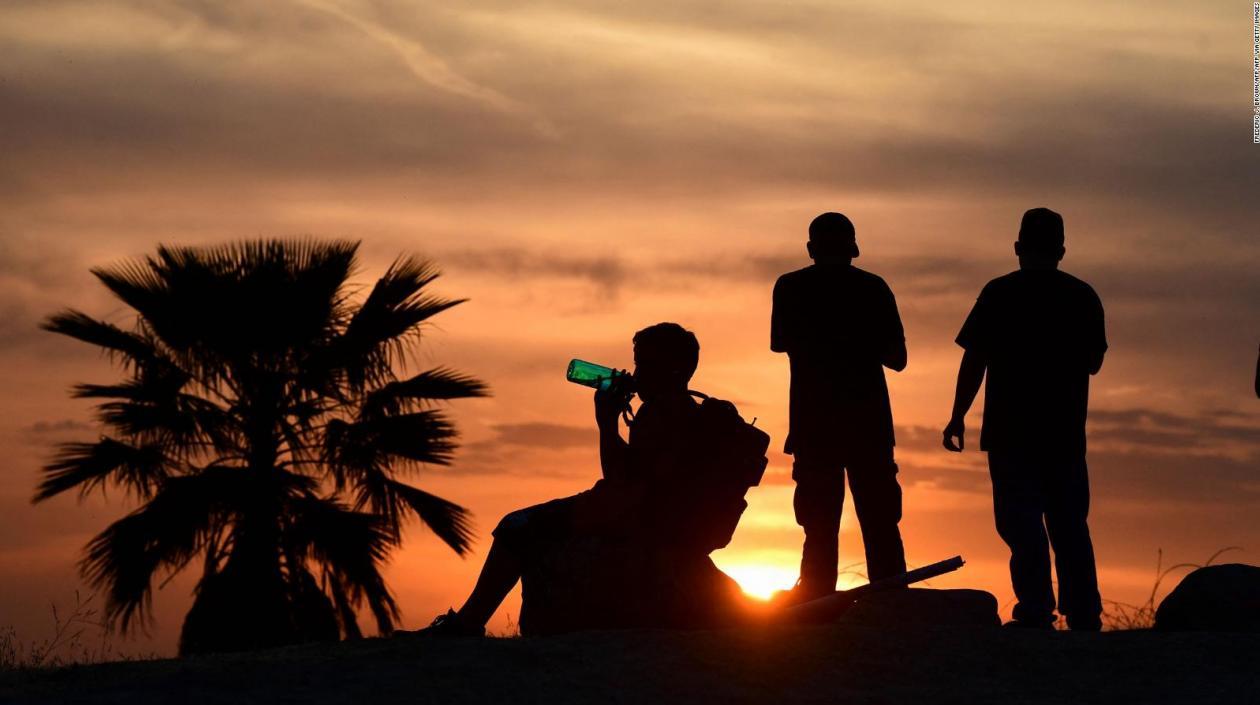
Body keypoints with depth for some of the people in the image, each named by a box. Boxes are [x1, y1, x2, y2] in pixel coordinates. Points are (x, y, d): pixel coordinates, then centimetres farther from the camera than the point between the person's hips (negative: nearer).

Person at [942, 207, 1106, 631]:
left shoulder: (1000, 294, -5)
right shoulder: (1083, 297, 6)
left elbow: (974, 361, -7)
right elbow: (1093, 362, 16)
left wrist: (958, 417, 0)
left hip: (1011, 431, -4)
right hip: (1065, 433, 4)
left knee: (1022, 524, -4)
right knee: (1069, 524, 11)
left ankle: (1036, 613, -13)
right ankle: (1084, 616, 9)